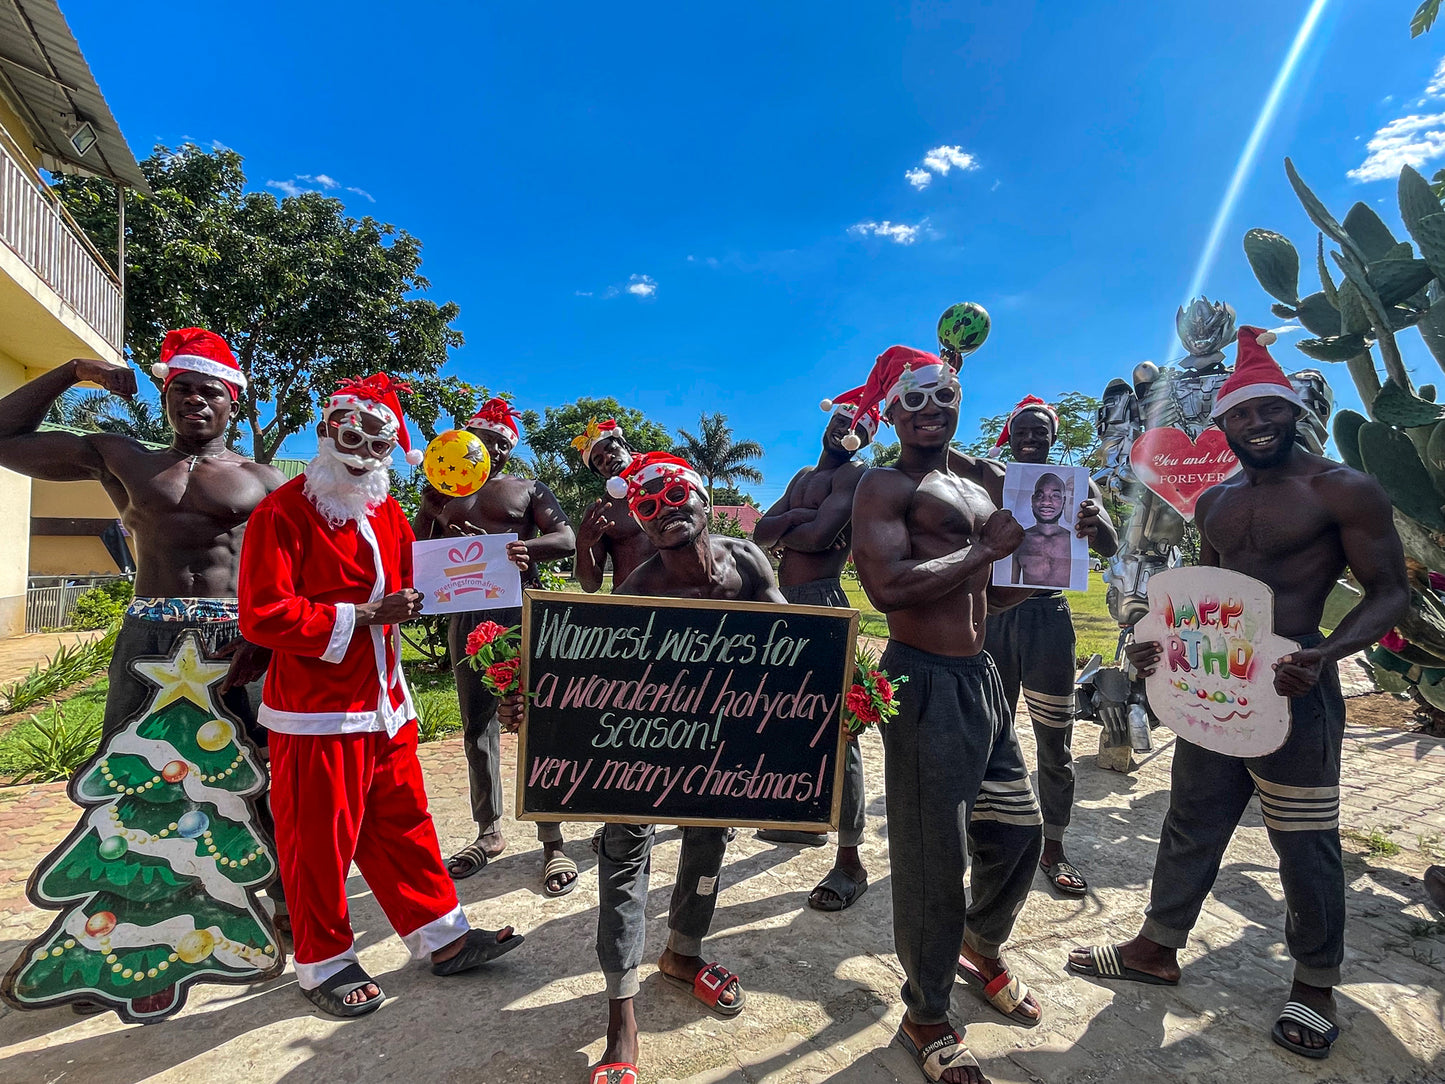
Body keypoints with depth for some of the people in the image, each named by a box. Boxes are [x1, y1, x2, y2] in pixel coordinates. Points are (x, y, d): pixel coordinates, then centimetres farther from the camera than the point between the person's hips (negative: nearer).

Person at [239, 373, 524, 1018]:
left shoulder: (387, 513, 11)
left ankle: (442, 935, 29)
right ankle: (324, 962, 28)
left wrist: (411, 602, 1)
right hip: (316, 710, -7)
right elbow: (263, 616, -20)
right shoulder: (283, 513, -12)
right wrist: (363, 616, -21)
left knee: (402, 822, 16)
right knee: (320, 839, 7)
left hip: (384, 702, 7)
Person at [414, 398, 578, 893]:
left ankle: (552, 841, 0)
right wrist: (447, 544, -10)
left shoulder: (528, 489, 10)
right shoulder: (439, 493, 18)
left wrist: (518, 546, -21)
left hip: (522, 611, -3)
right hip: (466, 616, 3)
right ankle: (489, 832, 22)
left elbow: (566, 539, -2)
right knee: (477, 726, 9)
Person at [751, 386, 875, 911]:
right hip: (784, 602, 10)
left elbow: (819, 536, -19)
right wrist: (797, 517, -9)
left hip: (821, 603, -9)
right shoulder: (803, 477, 21)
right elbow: (761, 533, 9)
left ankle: (850, 863, -1)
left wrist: (778, 528, -1)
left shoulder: (854, 475, -4)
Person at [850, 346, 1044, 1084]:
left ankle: (981, 950, 48)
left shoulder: (978, 492, 17)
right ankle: (925, 1017, 27)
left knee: (1017, 829, 20)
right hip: (925, 682, -8)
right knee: (933, 856, 3)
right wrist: (988, 549, -17)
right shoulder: (884, 486, -9)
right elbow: (887, 585, -26)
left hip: (980, 676, 9)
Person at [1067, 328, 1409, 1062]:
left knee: (1304, 841, 8)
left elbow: (1389, 594, -9)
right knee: (1191, 822, 16)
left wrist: (1323, 655, -26)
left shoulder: (1343, 490, -8)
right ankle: (1158, 948, 32)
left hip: (1294, 686, -6)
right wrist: (1162, 641, 0)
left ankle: (1315, 981, 32)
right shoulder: (1214, 503, 10)